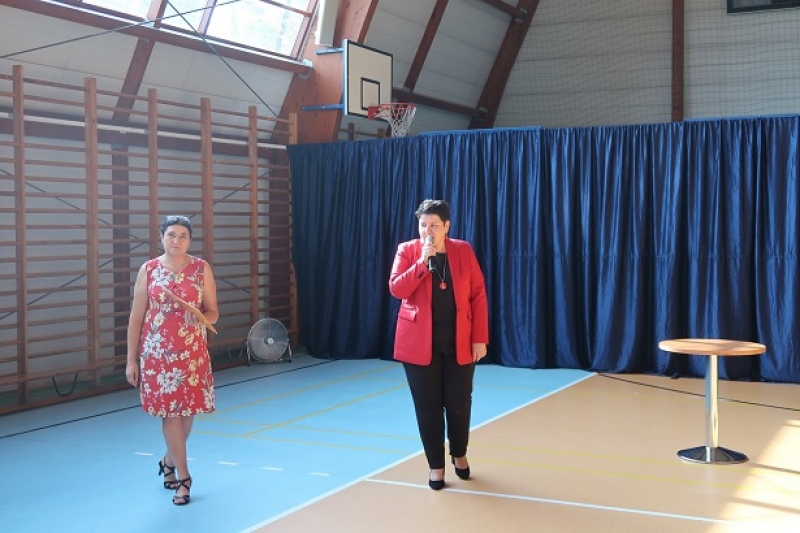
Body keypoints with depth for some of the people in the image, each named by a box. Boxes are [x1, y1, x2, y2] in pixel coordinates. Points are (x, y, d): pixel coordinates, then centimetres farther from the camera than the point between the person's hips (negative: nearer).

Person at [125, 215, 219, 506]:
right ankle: (183, 475, 9)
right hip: (157, 352, -1)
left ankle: (169, 460, 35)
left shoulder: (202, 269, 1)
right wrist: (131, 360, -2)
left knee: (188, 409, 9)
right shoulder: (148, 270, -1)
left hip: (192, 352, 2)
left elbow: (213, 313, 5)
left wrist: (201, 318, -20)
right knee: (169, 411, -1)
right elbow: (136, 318, 1)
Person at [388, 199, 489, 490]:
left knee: (459, 403, 8)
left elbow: (478, 296, 1)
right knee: (428, 405, 4)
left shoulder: (463, 251, 2)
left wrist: (480, 338, -4)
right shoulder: (407, 250, 0)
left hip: (459, 341, 1)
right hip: (419, 341, -1)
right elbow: (396, 289, -12)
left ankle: (459, 454, 34)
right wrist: (422, 262, -20)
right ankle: (436, 465, 20)